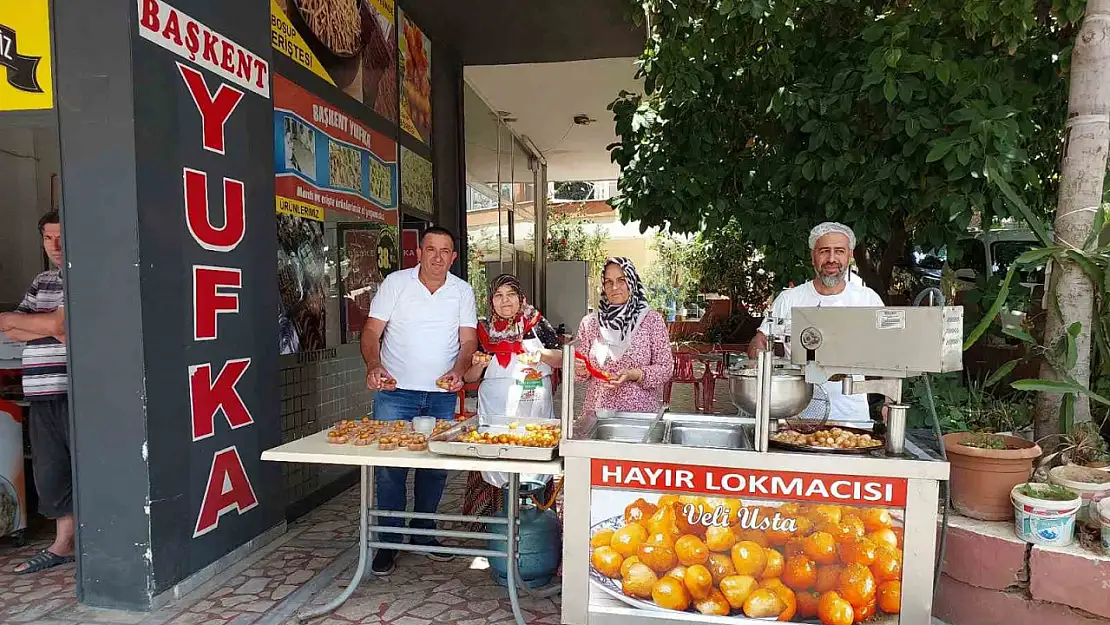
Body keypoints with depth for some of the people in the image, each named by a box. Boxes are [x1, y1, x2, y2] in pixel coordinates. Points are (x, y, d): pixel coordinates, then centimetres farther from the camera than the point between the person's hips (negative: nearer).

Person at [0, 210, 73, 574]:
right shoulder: (41, 282, 18)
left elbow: (57, 324, -12)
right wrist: (50, 327, -6)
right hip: (43, 394, 7)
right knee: (50, 473, 12)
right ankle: (62, 546, 25)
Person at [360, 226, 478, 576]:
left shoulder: (463, 291, 4)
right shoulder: (395, 283, -2)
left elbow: (468, 341, 1)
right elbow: (372, 330, -5)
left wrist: (457, 371, -18)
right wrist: (374, 365, -24)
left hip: (442, 395, 3)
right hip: (395, 392, -2)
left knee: (436, 466, 10)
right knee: (389, 467, -2)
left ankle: (423, 533, 29)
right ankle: (388, 543, 14)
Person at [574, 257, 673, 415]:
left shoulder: (652, 320, -5)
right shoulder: (589, 322, 2)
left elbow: (666, 368, -4)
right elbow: (582, 370, 10)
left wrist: (634, 375, -18)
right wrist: (581, 370, -11)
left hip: (640, 412, -2)